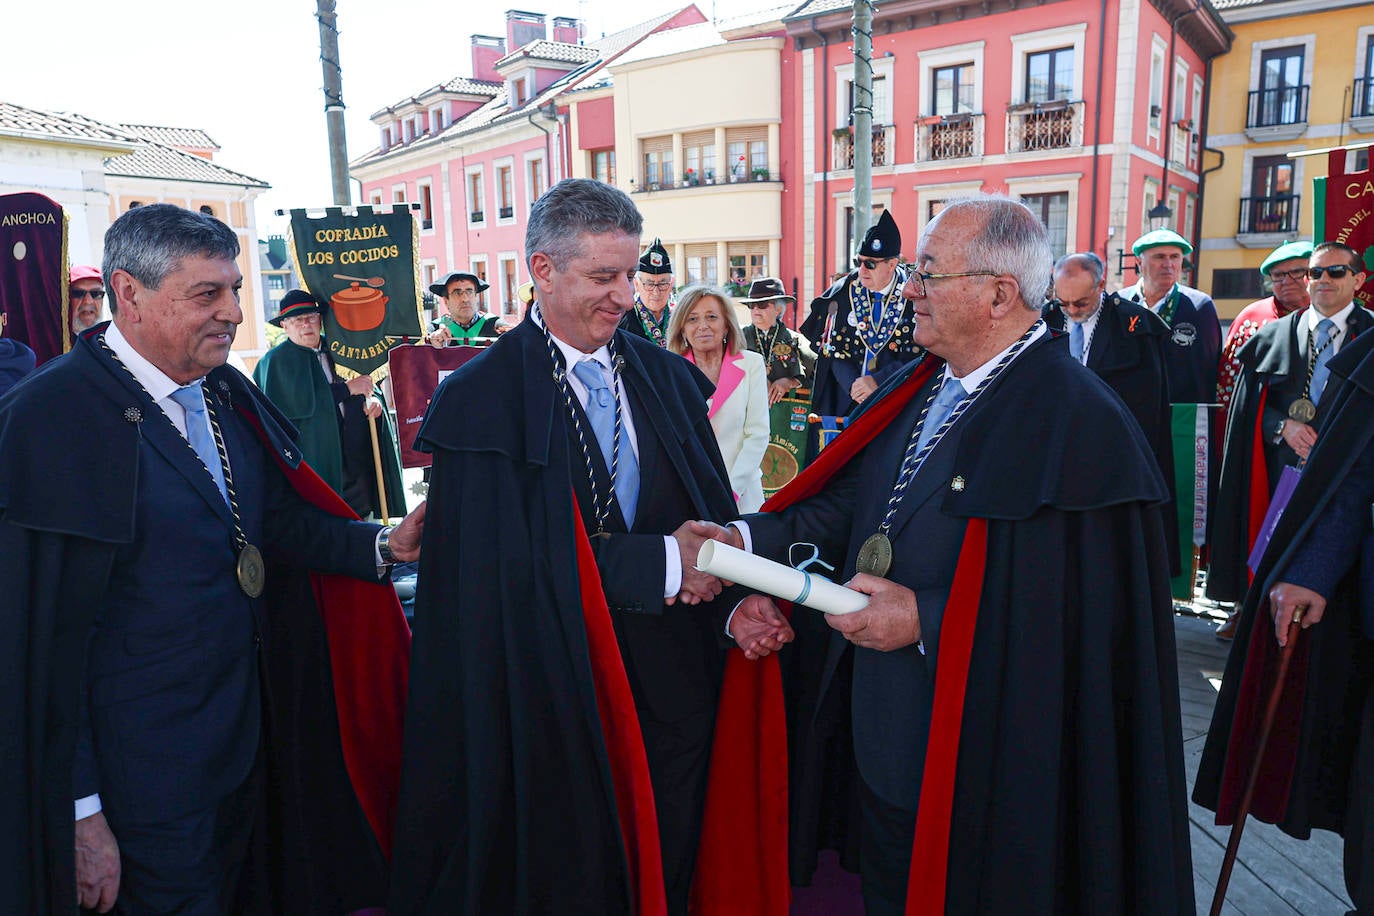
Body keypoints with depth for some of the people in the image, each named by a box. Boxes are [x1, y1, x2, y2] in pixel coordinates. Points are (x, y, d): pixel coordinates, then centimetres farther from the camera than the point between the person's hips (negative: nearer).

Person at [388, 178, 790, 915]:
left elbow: (712, 517, 3)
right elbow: (514, 559, -18)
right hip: (557, 692, -4)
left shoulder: (669, 379, 5)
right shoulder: (481, 398, -10)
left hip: (673, 685, 4)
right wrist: (661, 563, -18)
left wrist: (735, 605, -16)